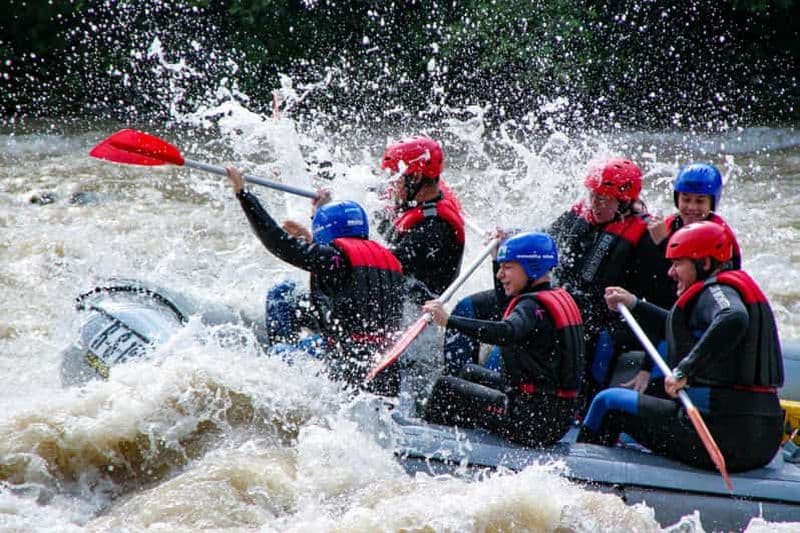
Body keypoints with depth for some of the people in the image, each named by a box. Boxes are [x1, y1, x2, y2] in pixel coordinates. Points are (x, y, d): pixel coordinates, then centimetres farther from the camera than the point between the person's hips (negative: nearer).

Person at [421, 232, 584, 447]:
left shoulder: (534, 306, -17)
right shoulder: (560, 297, 12)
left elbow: (506, 332, -40)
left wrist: (449, 321, -44)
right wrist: (499, 254, 36)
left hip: (535, 419, -10)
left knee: (446, 388, -4)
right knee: (471, 373, 26)